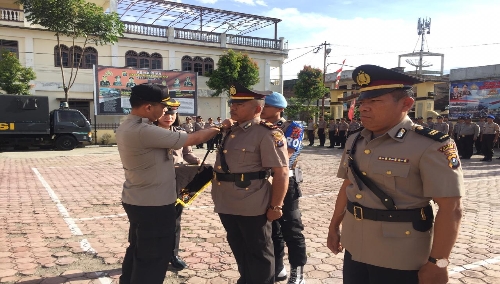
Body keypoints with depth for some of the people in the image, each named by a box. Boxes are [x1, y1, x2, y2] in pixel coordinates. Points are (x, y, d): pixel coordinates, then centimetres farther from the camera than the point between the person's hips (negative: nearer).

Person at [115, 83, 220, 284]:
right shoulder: (144, 131, -26)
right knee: (153, 259, 5)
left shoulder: (125, 127, 6)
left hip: (136, 201, 10)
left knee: (137, 251, 24)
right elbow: (192, 139, -22)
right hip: (154, 205, -10)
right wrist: (219, 128, -7)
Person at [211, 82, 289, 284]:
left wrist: (275, 206, -18)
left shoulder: (268, 134, -16)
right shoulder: (231, 131, 10)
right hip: (227, 205, 8)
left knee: (259, 254, 11)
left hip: (252, 208, -8)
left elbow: (281, 172, -19)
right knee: (239, 251, 23)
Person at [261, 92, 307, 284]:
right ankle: (276, 268, 31)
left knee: (291, 230, 3)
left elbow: (284, 157, -18)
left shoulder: (293, 128, -7)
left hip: (285, 184, -5)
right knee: (271, 229, 15)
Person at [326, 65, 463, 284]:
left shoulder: (431, 145, -16)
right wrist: (334, 226, 15)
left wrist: (437, 262, -16)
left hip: (400, 260, -5)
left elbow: (450, 209, -17)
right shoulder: (355, 142, 3)